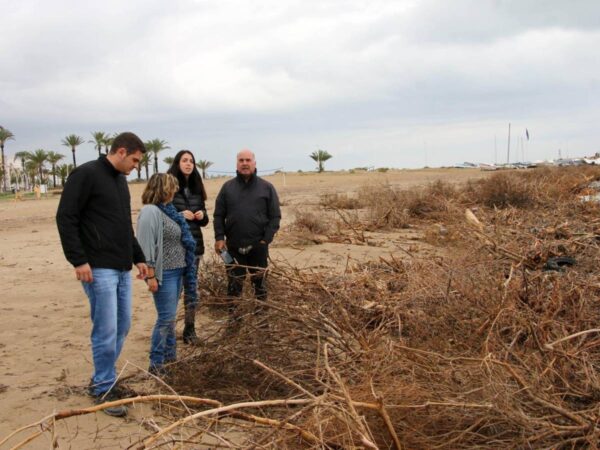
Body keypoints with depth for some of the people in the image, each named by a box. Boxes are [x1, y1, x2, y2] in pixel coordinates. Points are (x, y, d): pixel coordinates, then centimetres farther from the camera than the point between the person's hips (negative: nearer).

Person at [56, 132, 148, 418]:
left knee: (122, 327, 13)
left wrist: (138, 257, 21)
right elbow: (65, 218, -14)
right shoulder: (86, 174, -10)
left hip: (122, 268, 9)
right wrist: (78, 260, -18)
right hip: (99, 268, -9)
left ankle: (102, 380, 27)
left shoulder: (121, 180, 16)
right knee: (106, 330, -6)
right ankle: (103, 390, 9)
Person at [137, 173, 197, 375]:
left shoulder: (168, 210, 13)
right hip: (163, 274, -9)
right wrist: (150, 275, -22)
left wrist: (185, 269, 18)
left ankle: (170, 356, 27)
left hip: (177, 271, 9)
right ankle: (156, 364, 2)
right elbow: (146, 246, -20)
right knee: (166, 318, -6)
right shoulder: (151, 212, -15)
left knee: (170, 317, 16)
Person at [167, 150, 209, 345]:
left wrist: (202, 216, -6)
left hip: (194, 246, 5)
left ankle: (190, 329, 18)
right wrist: (180, 215, -19)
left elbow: (204, 220, 16)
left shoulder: (196, 188, 11)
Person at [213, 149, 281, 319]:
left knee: (260, 282, 11)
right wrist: (219, 237, -5)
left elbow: (275, 216, -1)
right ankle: (233, 316, 19)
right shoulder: (227, 187, 4)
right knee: (234, 284, 9)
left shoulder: (266, 187, 0)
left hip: (258, 245, -1)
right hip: (233, 246, 1)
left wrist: (266, 239, -9)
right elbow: (219, 215, 5)